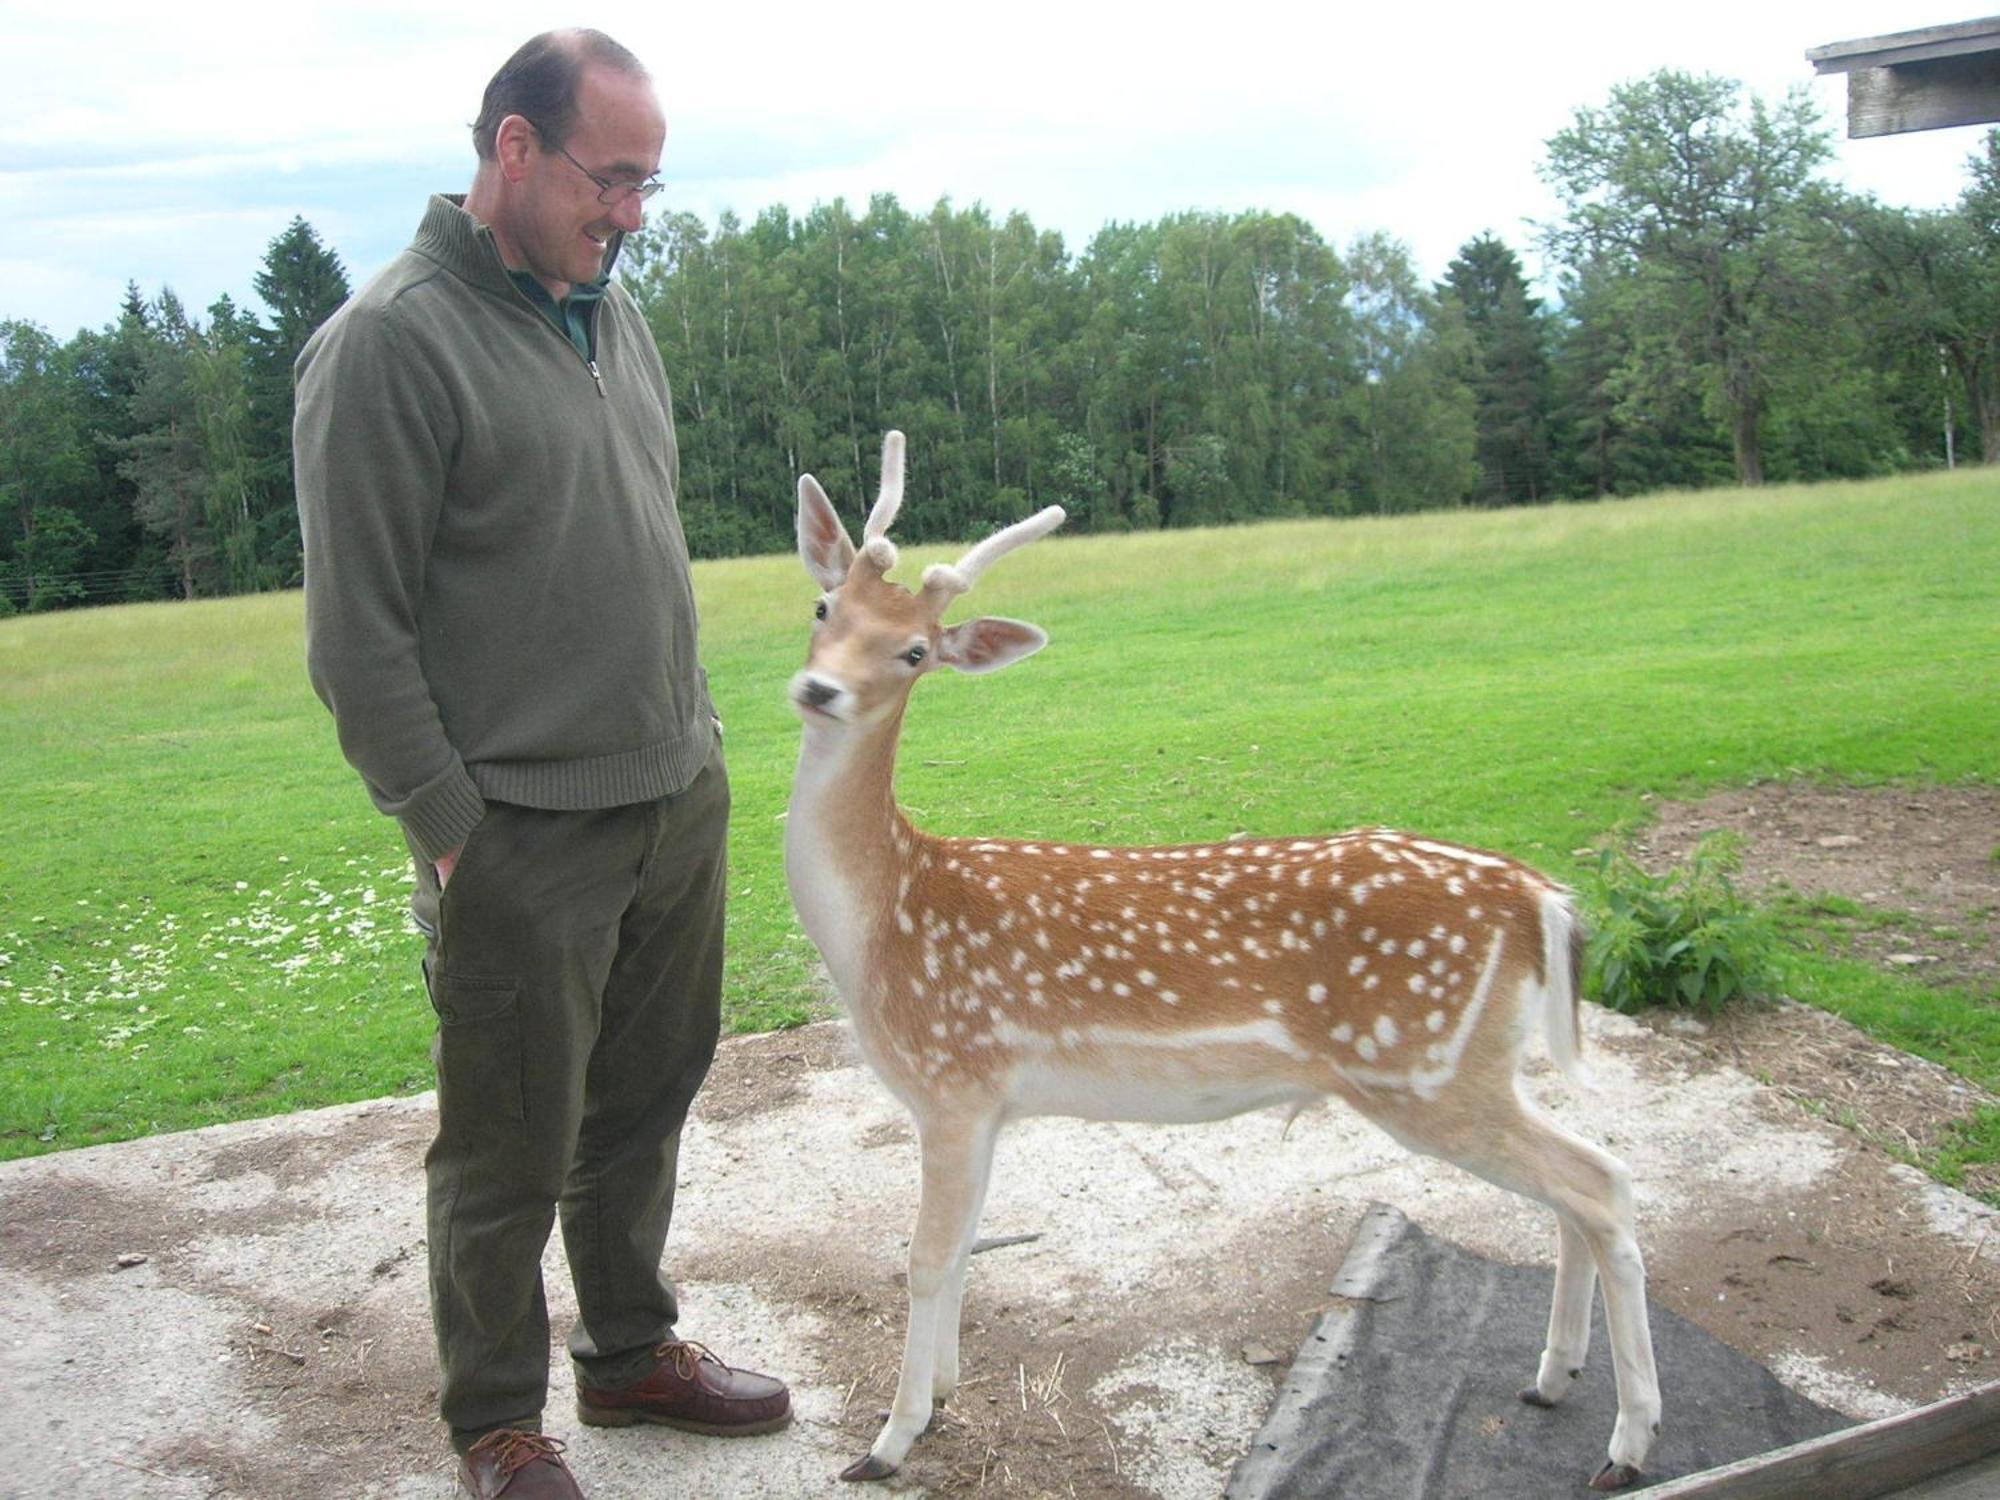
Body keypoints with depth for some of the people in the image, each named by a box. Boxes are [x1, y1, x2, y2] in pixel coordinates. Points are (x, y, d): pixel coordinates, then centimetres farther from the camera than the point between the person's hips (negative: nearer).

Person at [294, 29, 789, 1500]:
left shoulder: (613, 309, 11)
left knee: (645, 1102, 19)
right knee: (514, 1152, 7)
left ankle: (632, 1350, 38)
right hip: (524, 837, -7)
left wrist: (695, 741, 15)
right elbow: (359, 632, -13)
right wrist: (451, 828, -13)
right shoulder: (393, 341, -12)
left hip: (683, 800, 7)